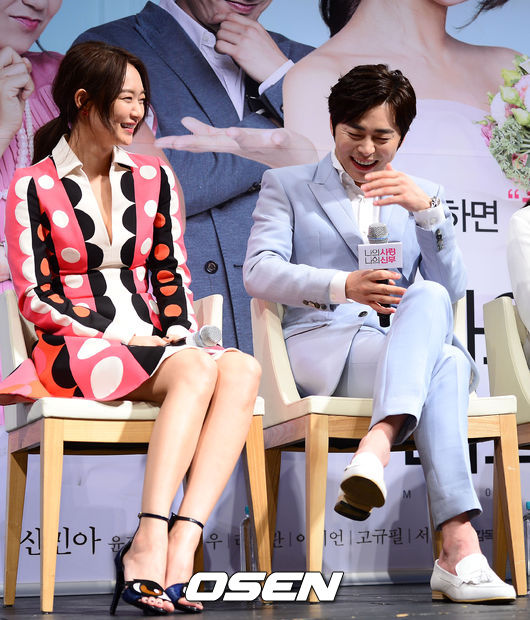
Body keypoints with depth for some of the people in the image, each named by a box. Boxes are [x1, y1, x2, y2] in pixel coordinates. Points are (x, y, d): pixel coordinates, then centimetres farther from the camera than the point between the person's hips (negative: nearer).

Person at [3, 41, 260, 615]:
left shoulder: (154, 179, 18)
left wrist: (179, 337, -3)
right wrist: (124, 337, -12)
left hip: (155, 347, 5)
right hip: (74, 350, -4)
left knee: (242, 369, -29)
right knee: (198, 371, -34)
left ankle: (179, 546, -40)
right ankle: (151, 542, -39)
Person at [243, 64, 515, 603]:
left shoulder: (422, 195, 23)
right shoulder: (286, 185, 16)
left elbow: (451, 291, 9)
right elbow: (258, 273, -3)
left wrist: (427, 211, -7)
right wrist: (344, 285, -22)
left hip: (407, 351, 3)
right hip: (322, 348, -3)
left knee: (428, 295, -35)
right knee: (446, 364, -33)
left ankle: (376, 446, -51)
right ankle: (458, 547, -45)